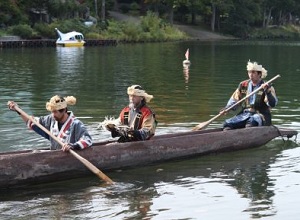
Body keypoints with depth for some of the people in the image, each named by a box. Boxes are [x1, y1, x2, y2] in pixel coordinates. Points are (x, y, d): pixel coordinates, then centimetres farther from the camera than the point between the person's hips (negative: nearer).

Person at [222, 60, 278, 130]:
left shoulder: (267, 87, -2)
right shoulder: (243, 85, 11)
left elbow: (273, 104, -15)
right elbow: (234, 99, 18)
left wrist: (267, 91, -29)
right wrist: (227, 109, 1)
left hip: (260, 115, -4)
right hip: (244, 114, 4)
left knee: (251, 121, -38)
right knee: (227, 123, -19)